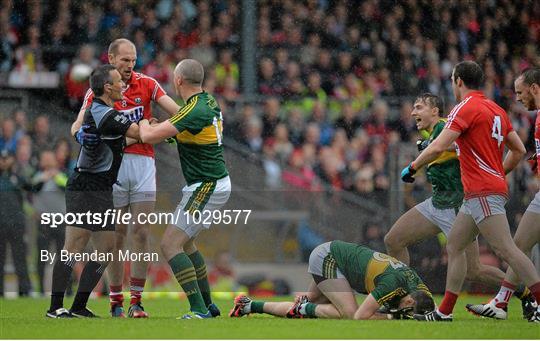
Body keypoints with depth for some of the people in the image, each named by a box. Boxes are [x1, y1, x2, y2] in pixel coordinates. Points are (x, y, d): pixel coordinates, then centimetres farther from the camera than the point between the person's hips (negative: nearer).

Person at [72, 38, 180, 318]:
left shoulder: (146, 84, 6)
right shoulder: (98, 90, 4)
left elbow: (176, 111, -1)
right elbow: (77, 124, -3)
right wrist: (80, 133, -27)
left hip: (143, 163, 1)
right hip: (112, 165, -1)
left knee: (140, 234, -4)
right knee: (116, 235, 1)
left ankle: (136, 300, -1)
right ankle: (115, 301, 6)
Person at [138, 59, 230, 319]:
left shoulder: (195, 111, -22)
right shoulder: (208, 102, 8)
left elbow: (149, 136, -25)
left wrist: (144, 123, -3)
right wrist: (158, 126, 13)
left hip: (207, 187, -10)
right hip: (215, 182, 10)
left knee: (170, 245, -13)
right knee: (185, 242, 24)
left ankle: (199, 311, -20)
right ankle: (207, 304, 26)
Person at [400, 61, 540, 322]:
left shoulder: (466, 107, -9)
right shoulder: (496, 110, 16)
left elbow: (438, 147, -17)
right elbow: (518, 150, 19)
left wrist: (412, 167, -6)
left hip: (483, 192, -10)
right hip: (476, 195, 10)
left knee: (506, 250, -15)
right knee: (454, 247, 14)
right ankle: (444, 313, 16)